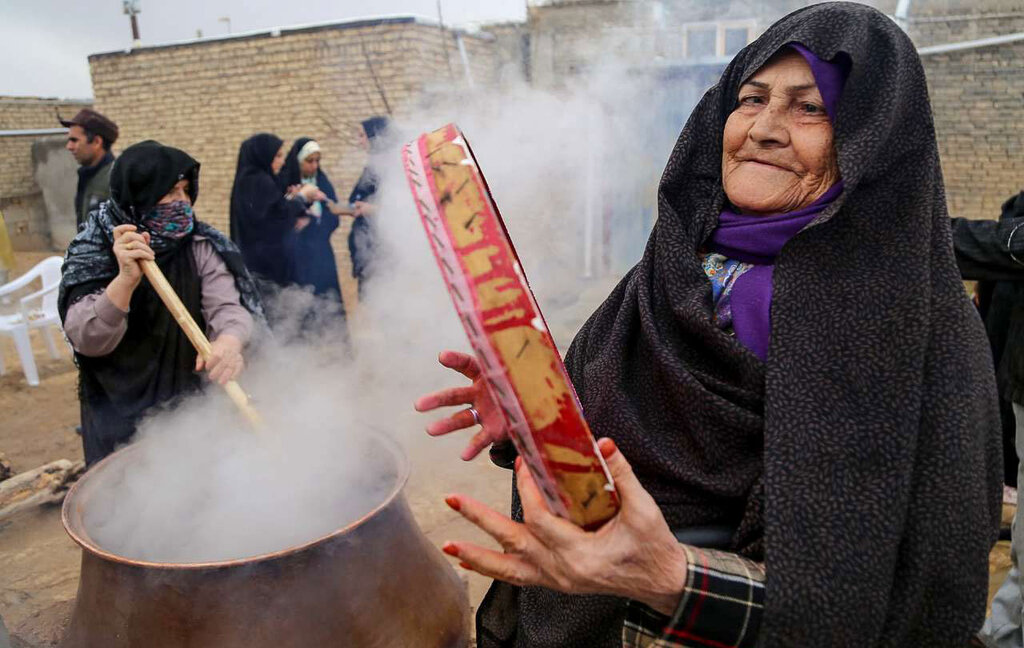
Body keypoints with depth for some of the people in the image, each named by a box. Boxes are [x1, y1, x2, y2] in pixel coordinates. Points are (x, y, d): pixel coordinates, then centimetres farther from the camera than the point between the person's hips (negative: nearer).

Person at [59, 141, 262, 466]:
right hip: (120, 415, -1)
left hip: (194, 405, 2)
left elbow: (227, 305, -22)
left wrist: (229, 343, -45)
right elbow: (87, 341, -22)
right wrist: (126, 280, -40)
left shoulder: (201, 245, -8)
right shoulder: (93, 251, -12)